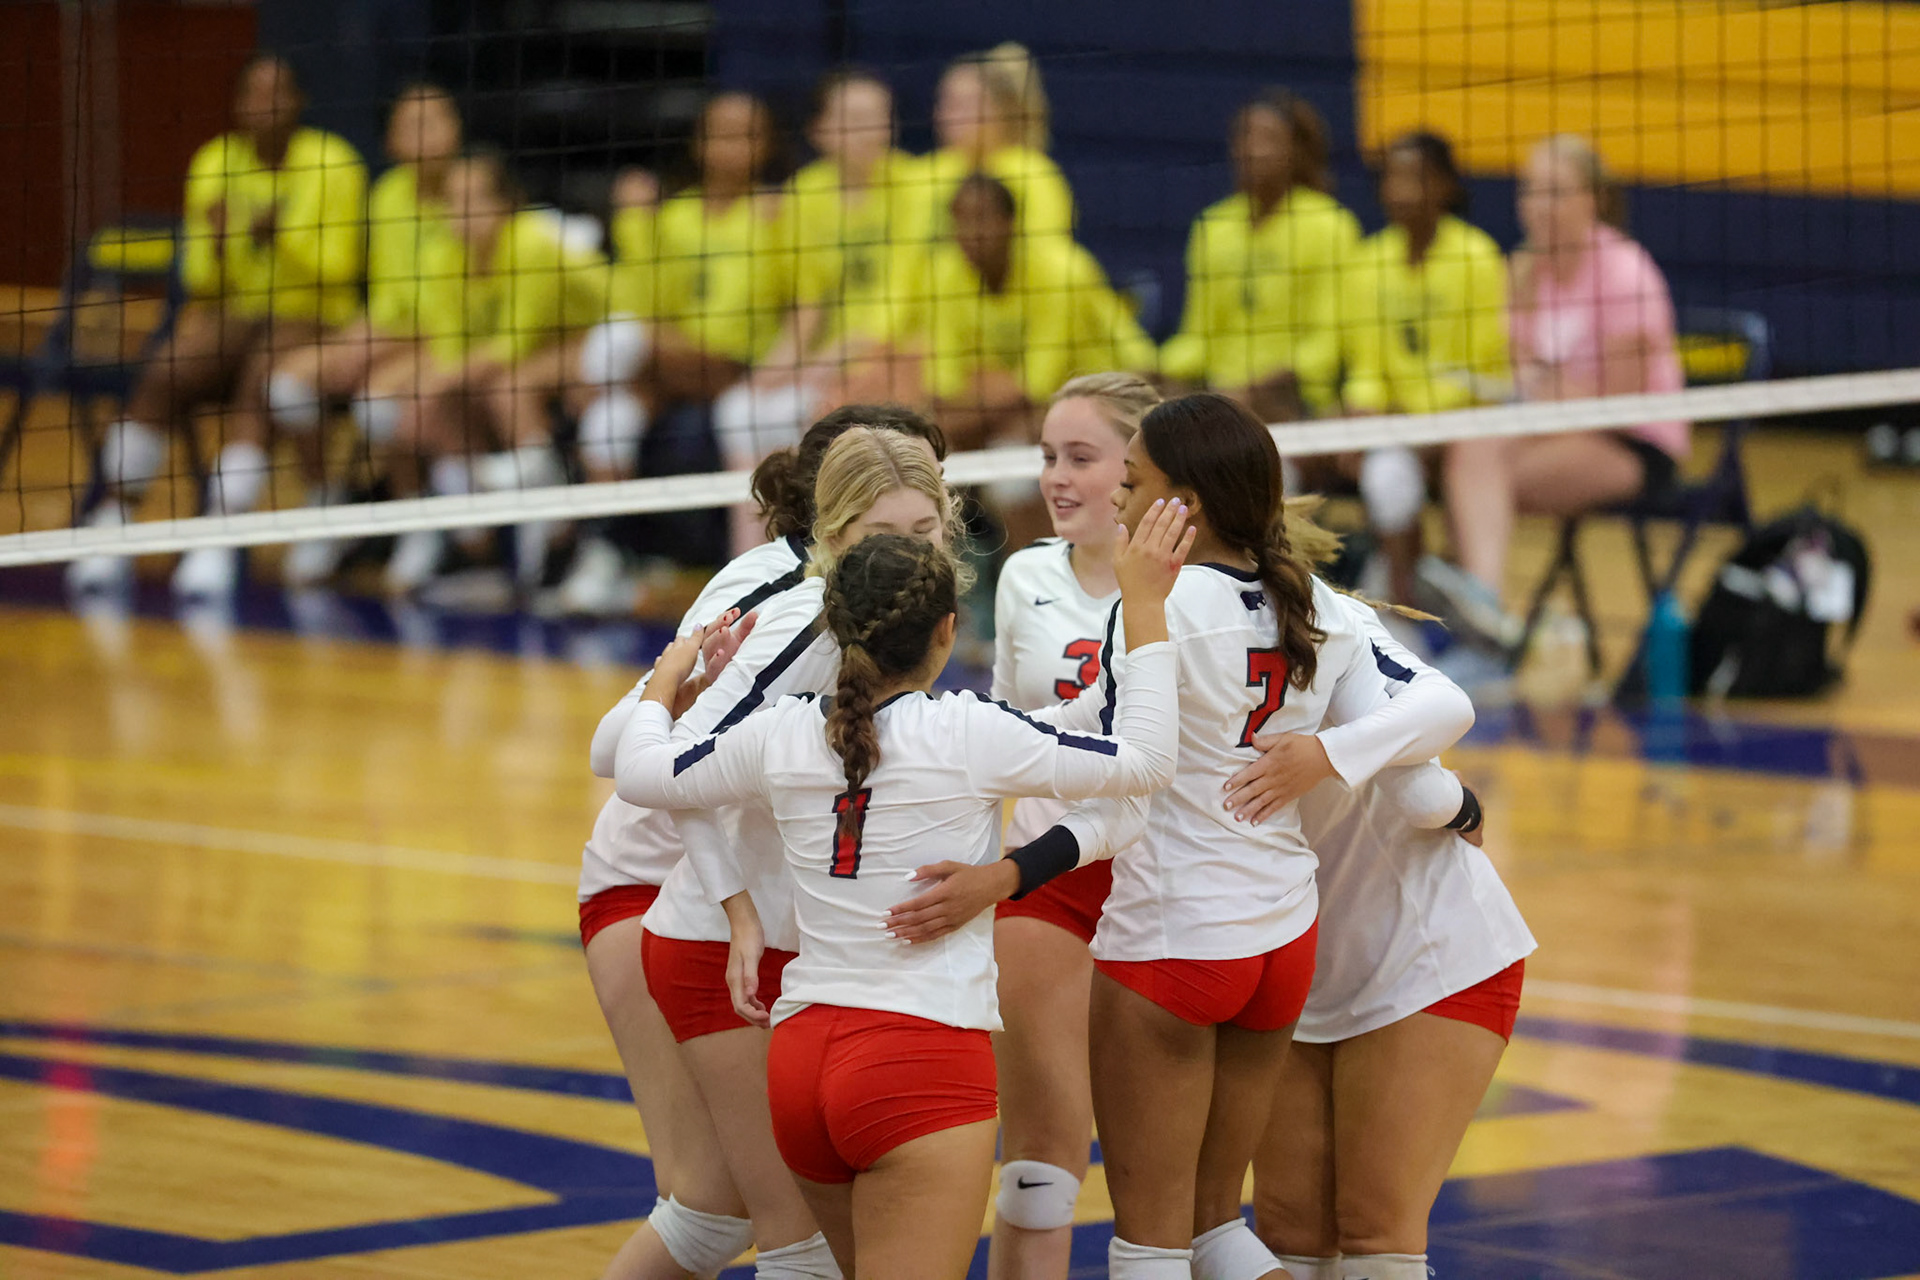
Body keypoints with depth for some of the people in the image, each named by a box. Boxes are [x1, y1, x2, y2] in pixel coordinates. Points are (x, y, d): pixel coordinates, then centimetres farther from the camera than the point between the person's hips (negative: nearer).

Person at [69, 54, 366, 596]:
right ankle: (111, 520, -22)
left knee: (259, 384, -35)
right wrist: (214, 244, -16)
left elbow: (338, 270, -7)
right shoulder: (214, 164, 5)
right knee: (162, 376, -27)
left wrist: (281, 235, -22)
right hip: (233, 314, 3)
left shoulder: (333, 163, -4)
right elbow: (199, 282, 6)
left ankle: (219, 542, -41)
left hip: (311, 320, -3)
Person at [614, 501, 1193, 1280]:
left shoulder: (782, 735, 5)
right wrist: (1144, 607, 5)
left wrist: (665, 683, 41)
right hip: (926, 1056, -6)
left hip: (801, 1052, 6)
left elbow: (642, 771, 21)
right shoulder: (967, 734, -9)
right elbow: (1144, 761, -3)